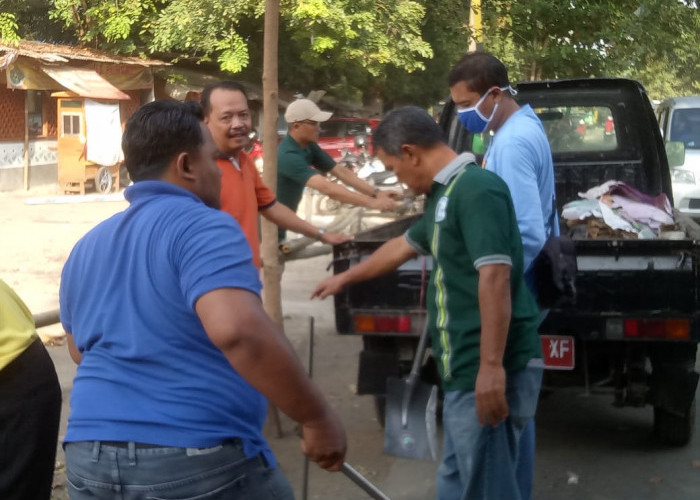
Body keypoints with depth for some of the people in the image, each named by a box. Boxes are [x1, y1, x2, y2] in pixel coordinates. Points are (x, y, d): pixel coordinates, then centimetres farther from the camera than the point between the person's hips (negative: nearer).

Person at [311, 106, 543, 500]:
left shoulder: (476, 188, -15)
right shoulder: (447, 194, 17)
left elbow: (495, 277, -24)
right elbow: (402, 246, 34)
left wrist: (492, 367, -28)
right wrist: (346, 278, 48)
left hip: (489, 371, -10)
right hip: (467, 369, 10)